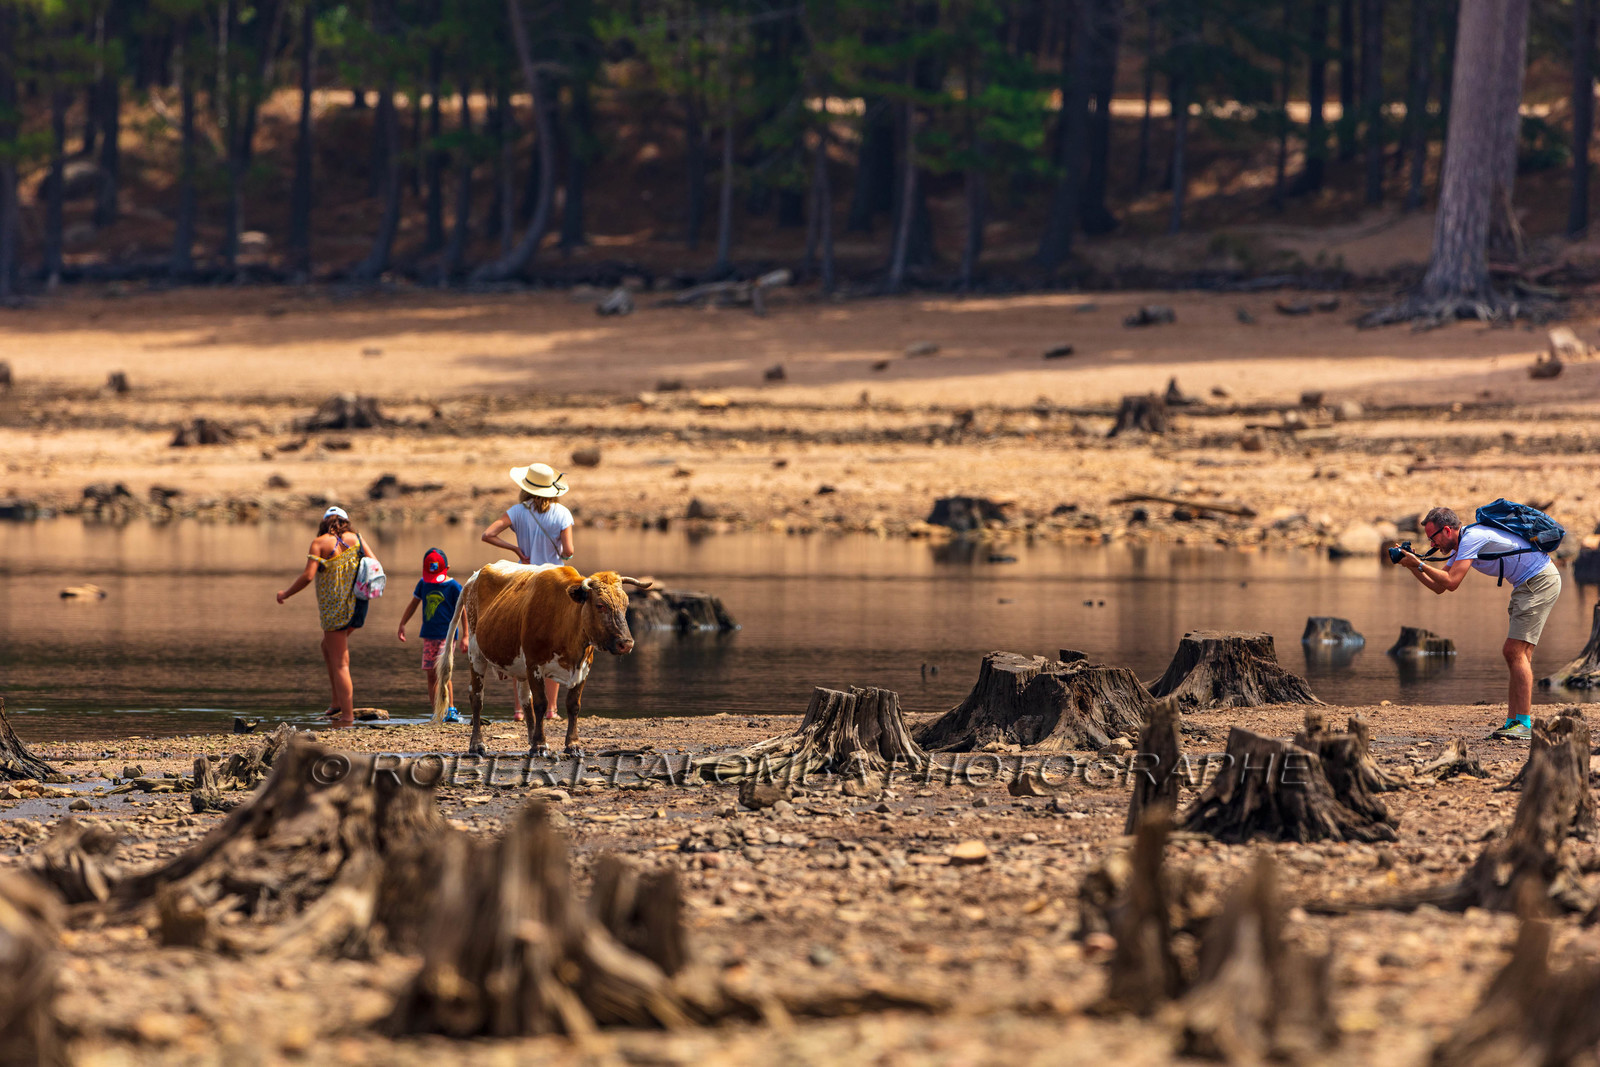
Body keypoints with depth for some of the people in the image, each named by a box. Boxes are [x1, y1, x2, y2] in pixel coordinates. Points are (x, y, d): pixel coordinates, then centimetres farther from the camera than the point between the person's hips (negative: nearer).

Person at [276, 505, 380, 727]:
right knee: (328, 646, 26)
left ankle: (347, 715, -5)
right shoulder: (356, 539, 7)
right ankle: (339, 701, 20)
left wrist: (285, 594, 0)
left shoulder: (321, 542, -6)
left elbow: (308, 576, -14)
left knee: (339, 664, -2)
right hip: (357, 606, 6)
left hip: (335, 608, -6)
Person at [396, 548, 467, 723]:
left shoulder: (453, 587, -6)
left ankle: (451, 709, -18)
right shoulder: (423, 584, 7)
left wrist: (465, 636, -5)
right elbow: (413, 604, 20)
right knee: (431, 674, 5)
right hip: (428, 635, 5)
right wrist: (402, 625, 21)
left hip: (447, 635, -5)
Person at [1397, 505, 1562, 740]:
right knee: (1513, 653, 9)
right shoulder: (1462, 546, 15)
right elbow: (1438, 586, 18)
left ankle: (1524, 725, -15)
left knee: (1516, 652, -13)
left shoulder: (1472, 537, -16)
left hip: (1540, 581, -11)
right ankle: (1513, 721, 9)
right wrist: (1413, 566, 6)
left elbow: (1451, 582, -23)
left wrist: (1419, 564, -14)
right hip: (1527, 585, 11)